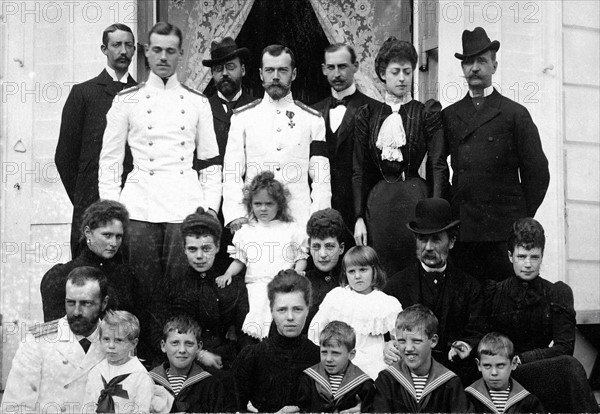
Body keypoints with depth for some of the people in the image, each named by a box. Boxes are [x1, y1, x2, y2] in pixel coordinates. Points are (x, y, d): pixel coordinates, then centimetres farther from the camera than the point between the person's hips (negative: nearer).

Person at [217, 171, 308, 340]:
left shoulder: (292, 230, 13)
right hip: (255, 285, 1)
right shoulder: (245, 232, 19)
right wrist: (228, 274, 4)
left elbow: (301, 259, 12)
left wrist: (296, 275, -7)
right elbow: (239, 261, 21)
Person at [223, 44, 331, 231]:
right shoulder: (242, 117, 10)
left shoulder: (313, 119, 10)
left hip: (299, 221, 0)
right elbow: (231, 172, 5)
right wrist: (235, 214, -7)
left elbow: (321, 177, 6)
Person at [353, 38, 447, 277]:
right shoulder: (367, 114, 10)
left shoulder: (426, 113, 3)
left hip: (416, 198, -2)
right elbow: (359, 171, 10)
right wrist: (359, 217, 2)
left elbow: (438, 168, -3)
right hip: (377, 201, 2)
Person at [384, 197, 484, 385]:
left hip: (456, 370, 1)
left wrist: (466, 347, -18)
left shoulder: (469, 286, 11)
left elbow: (476, 333, 5)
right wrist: (385, 347, -17)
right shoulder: (398, 283, 11)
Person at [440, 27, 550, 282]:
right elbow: (438, 167, 13)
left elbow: (537, 172, 4)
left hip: (504, 230, -2)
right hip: (460, 229, 3)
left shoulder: (515, 114, 4)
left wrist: (522, 220, 2)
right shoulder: (448, 115, 13)